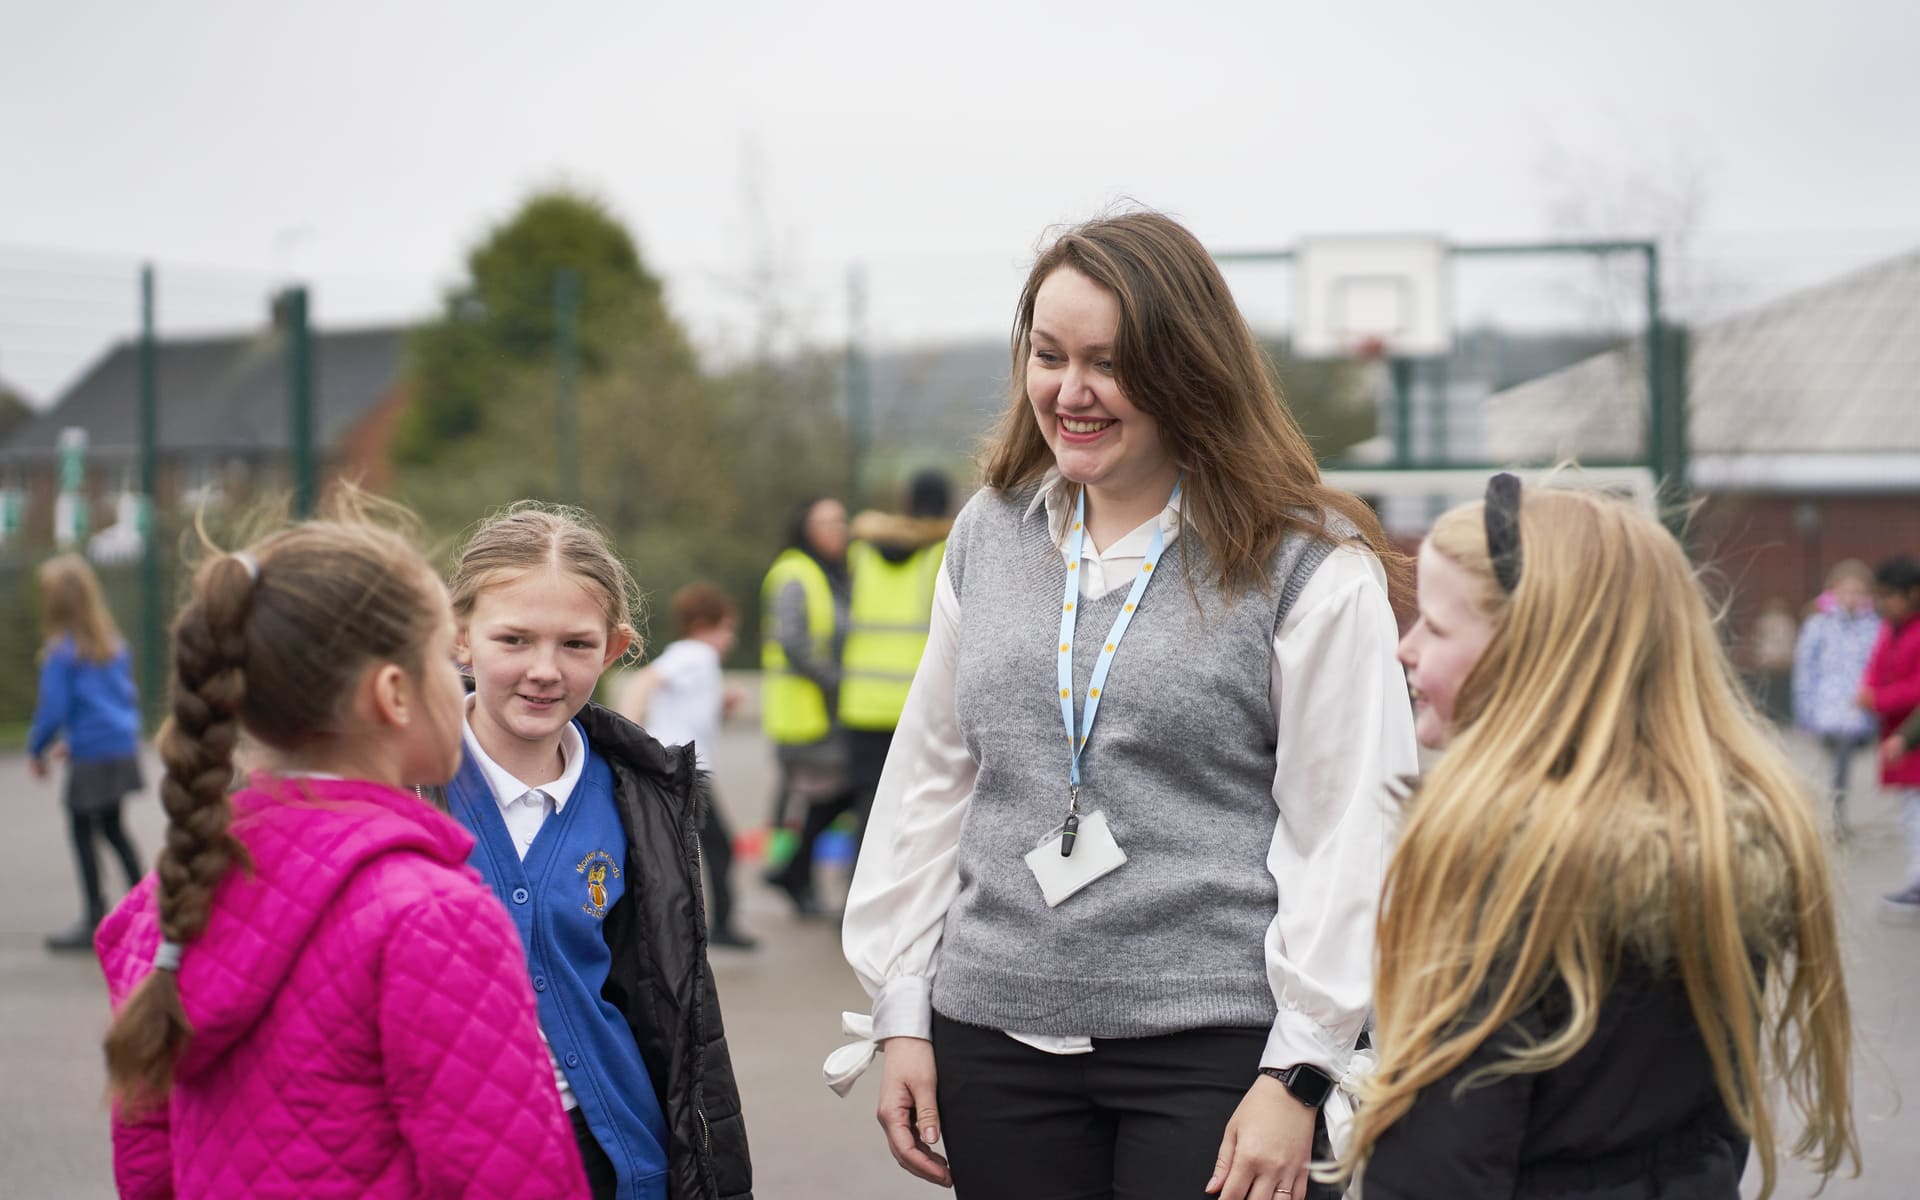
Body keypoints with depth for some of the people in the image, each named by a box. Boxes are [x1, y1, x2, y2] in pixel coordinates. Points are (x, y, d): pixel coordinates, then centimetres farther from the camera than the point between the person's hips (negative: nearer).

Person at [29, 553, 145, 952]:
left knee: (82, 831, 4)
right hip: (124, 749, 7)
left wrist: (36, 750, 0)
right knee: (112, 826, 20)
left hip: (90, 755, -7)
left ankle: (94, 921, 6)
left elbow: (53, 710, -14)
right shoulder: (114, 642, 7)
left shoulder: (61, 652, -15)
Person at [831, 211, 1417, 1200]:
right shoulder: (989, 535, 11)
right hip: (998, 1038, 5)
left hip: (1216, 1046, -4)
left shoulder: (1309, 565, -6)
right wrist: (901, 1014, 11)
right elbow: (929, 781, 15)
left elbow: (1347, 831, -8)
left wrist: (1298, 1074, -11)